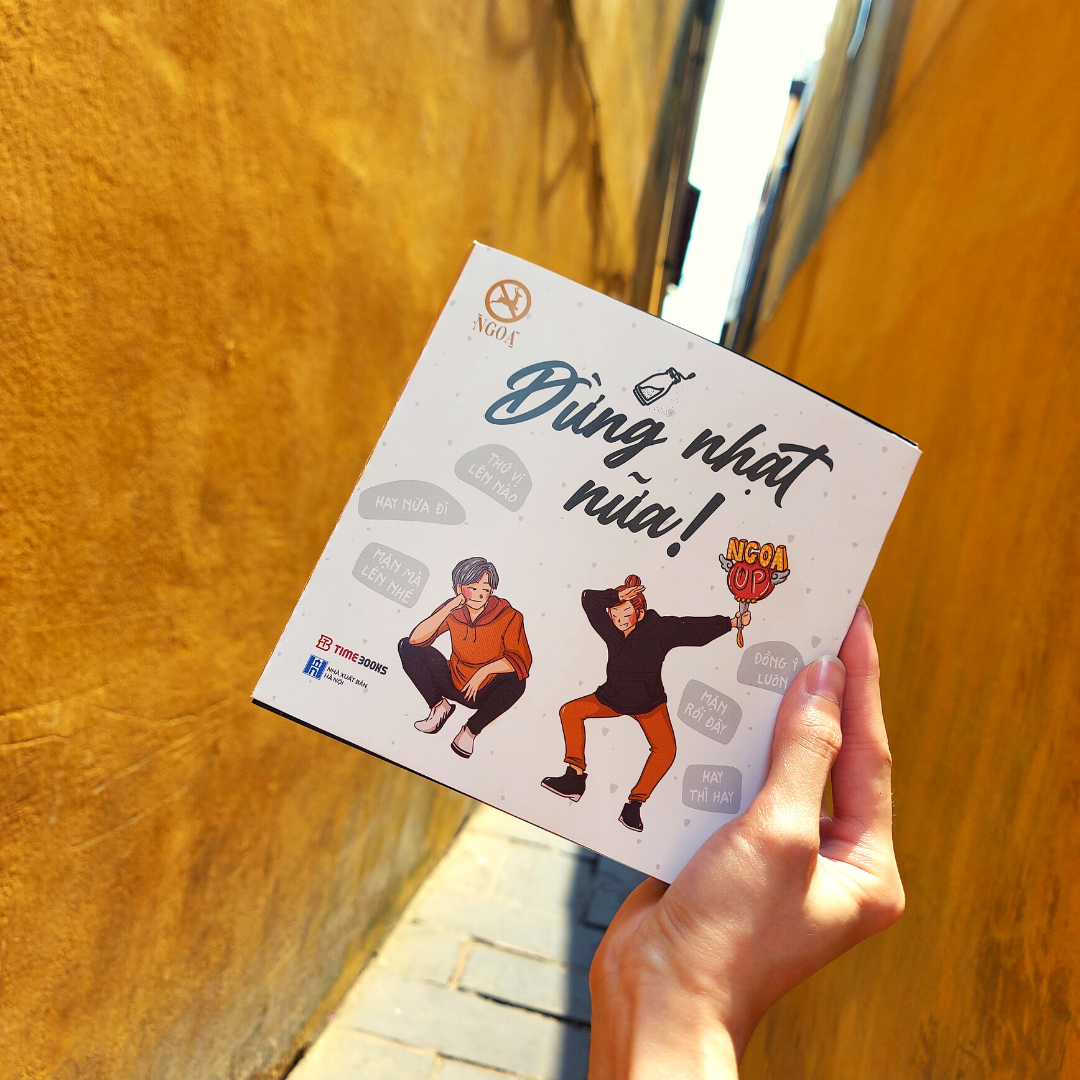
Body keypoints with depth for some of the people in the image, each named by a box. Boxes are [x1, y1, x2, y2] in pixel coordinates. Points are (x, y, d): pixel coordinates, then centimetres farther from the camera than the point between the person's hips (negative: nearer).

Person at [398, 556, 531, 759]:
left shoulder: (507, 617, -17)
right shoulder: (453, 610, -9)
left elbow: (522, 660, -23)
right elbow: (416, 638, -20)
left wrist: (485, 670, -34)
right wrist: (450, 607, -26)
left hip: (485, 693, -2)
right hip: (452, 684, 2)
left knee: (515, 681, -36)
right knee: (407, 647, -11)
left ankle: (471, 730, -10)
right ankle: (440, 706, 3)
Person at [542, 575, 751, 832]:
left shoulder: (659, 628, -15)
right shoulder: (610, 629, -9)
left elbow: (694, 629, -11)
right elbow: (589, 599, -18)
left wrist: (732, 622, -14)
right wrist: (618, 596, -33)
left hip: (649, 702, -3)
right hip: (613, 697, 3)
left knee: (665, 749, -22)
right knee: (570, 711, -12)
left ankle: (634, 804, -13)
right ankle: (575, 779, -11)